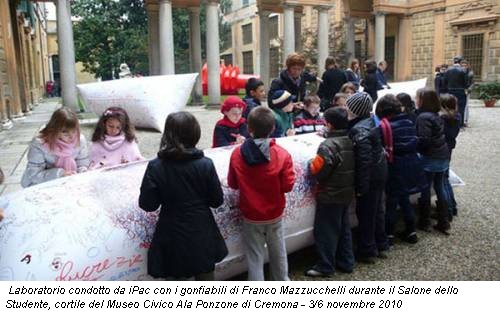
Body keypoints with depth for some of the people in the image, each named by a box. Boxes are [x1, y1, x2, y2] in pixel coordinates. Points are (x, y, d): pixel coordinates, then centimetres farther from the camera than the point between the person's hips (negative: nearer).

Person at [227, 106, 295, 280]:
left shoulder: (237, 154, -14)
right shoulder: (282, 155, -17)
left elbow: (233, 184, -3)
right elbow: (287, 186, -11)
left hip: (251, 216, -1)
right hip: (275, 214, 1)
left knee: (255, 257, 11)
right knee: (278, 253, 21)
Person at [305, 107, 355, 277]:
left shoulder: (328, 146, -22)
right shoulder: (349, 141, 2)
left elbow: (318, 171, -24)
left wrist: (311, 164, -3)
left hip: (330, 196, -8)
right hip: (346, 193, 8)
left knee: (326, 231, 3)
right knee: (343, 229, 18)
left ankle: (325, 266, 12)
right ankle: (346, 262, 28)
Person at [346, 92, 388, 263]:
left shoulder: (360, 130, -24)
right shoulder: (371, 121, 4)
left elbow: (364, 160, -26)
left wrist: (361, 187, -21)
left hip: (370, 177, -9)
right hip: (380, 173, 9)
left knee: (365, 213, 4)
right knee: (377, 209, 19)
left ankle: (367, 252, 17)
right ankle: (381, 246, 33)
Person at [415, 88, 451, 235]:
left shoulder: (423, 117, -18)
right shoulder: (436, 115, 8)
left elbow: (424, 140, -23)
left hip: (430, 159, -8)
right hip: (443, 157, 8)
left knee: (425, 189, 5)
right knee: (440, 188, 14)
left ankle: (424, 223, 17)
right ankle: (444, 223, 21)